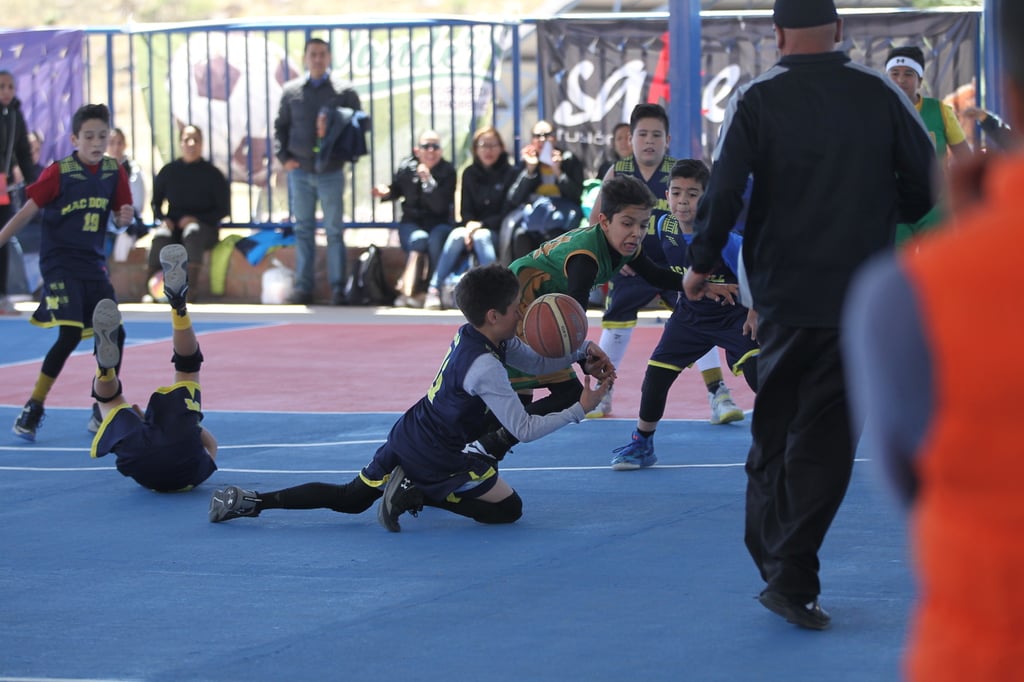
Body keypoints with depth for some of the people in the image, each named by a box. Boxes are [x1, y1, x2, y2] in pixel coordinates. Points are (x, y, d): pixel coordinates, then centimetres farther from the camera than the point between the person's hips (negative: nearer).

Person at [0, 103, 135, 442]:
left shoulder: (114, 172, 2)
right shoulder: (59, 173, -12)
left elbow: (119, 218, 11)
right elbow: (27, 211, -10)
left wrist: (125, 217, -13)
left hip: (94, 266, 6)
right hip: (60, 264, -6)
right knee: (70, 335, -17)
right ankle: (32, 411, -6)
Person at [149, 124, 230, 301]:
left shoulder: (212, 174, 3)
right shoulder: (169, 171, 9)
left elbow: (223, 210, 2)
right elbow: (155, 203, 16)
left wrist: (196, 219, -13)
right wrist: (163, 219, -6)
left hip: (205, 228, -2)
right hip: (173, 226, 2)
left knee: (193, 231, -38)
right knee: (161, 235, -34)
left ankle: (190, 291, -48)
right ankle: (152, 288, -42)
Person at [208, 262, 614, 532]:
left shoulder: (470, 335, 5)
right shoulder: (486, 368, -23)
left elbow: (537, 362, 13)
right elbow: (523, 429, -22)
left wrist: (582, 353, -1)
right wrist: (579, 410, -17)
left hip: (404, 439, 9)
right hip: (435, 459, -9)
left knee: (350, 499, 20)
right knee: (508, 508, 1)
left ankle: (251, 501, 7)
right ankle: (417, 494, -8)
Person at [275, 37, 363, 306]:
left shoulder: (344, 92, 0)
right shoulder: (291, 91, 7)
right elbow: (281, 126, 13)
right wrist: (283, 156, 2)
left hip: (331, 171, -2)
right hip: (300, 171, 2)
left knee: (334, 231, 0)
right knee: (303, 229, 6)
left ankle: (338, 289, 4)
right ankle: (303, 287, 9)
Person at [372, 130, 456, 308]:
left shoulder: (447, 172, -7)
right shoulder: (406, 167, -1)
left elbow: (440, 206, -18)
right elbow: (397, 189, 17)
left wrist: (428, 179, -27)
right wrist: (386, 193, -5)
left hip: (439, 225, -1)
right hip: (411, 223, 1)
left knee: (435, 241, -35)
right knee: (419, 239, -33)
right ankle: (407, 291, -40)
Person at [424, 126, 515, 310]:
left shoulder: (509, 174, -2)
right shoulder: (470, 174, 9)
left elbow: (507, 212, -6)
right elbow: (465, 210, 7)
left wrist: (481, 225, -18)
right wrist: (470, 225, -16)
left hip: (497, 230, -3)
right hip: (473, 226, 3)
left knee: (481, 236, -35)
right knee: (457, 235, -29)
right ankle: (434, 289, -35)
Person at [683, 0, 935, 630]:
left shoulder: (756, 101, -5)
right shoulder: (880, 95, -2)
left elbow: (724, 191, -12)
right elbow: (928, 181, 2)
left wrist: (702, 265, 2)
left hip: (783, 291, 1)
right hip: (862, 293, 0)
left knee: (773, 430, 16)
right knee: (828, 437, 0)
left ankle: (772, 559, 20)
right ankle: (793, 579, -7)